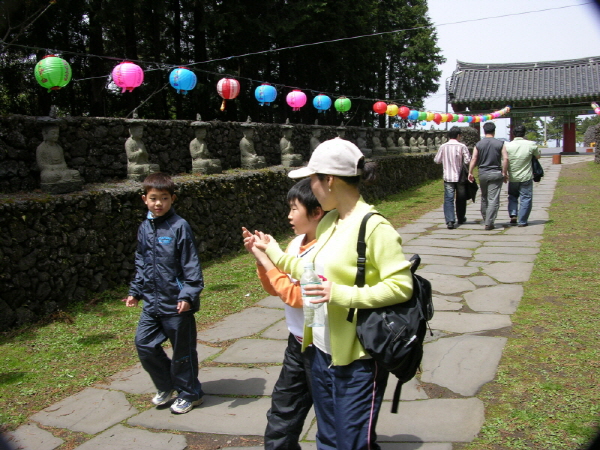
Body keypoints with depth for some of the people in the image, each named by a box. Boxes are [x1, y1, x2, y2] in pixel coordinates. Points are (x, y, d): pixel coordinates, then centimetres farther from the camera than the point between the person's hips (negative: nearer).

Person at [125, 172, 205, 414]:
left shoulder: (180, 227, -13)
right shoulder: (144, 228, 6)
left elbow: (191, 265, -14)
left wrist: (188, 295, -20)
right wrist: (136, 291, 16)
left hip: (176, 303, -6)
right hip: (152, 301, 7)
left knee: (182, 350, 7)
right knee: (144, 343, 9)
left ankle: (190, 393, 27)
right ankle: (167, 385, 31)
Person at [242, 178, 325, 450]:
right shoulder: (296, 244, 3)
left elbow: (296, 296, -26)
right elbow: (273, 288, 11)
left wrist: (267, 259, -20)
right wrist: (259, 256, -3)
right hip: (297, 343, 9)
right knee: (282, 415, 21)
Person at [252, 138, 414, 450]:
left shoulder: (373, 226, -18)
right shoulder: (328, 222, 7)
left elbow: (401, 285, -21)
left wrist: (342, 295, -26)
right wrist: (275, 253, 17)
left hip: (358, 360, -8)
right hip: (322, 351, 8)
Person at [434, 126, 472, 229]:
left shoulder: (443, 147, -2)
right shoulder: (462, 146, -8)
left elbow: (437, 160, 5)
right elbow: (468, 161, -11)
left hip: (448, 177, 1)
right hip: (460, 177, 0)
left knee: (448, 199, -3)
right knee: (461, 199, 17)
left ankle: (450, 221, -18)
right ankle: (461, 218, 32)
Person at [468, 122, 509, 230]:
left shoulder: (478, 144, 1)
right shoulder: (500, 144, -2)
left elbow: (473, 159, -3)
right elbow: (505, 159, -9)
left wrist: (470, 173, 2)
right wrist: (504, 173, -2)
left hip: (482, 173, 2)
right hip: (496, 173, -2)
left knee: (484, 198, 18)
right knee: (493, 199, -2)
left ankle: (485, 220, 27)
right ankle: (489, 223, -7)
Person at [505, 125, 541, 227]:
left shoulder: (508, 146, -6)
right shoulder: (531, 144, -7)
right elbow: (538, 156, 8)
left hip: (512, 177, 2)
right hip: (526, 177, -2)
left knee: (512, 196, 21)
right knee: (526, 198, 6)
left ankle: (513, 215, 4)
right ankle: (522, 221, 5)